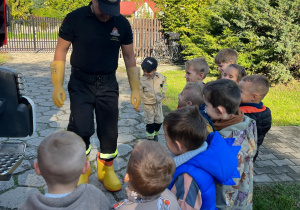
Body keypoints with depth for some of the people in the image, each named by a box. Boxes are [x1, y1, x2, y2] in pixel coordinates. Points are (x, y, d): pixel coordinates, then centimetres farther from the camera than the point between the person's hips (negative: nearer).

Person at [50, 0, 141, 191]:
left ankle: (107, 170, 28)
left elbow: (129, 57, 6)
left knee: (109, 131, 5)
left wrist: (135, 89, 2)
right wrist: (57, 86, -10)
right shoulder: (75, 19, -7)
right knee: (81, 129, -11)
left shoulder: (122, 24, -2)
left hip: (108, 84, 2)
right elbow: (61, 51, -2)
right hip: (81, 84, -1)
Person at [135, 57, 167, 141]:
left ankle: (155, 133, 37)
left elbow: (164, 83, 14)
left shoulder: (160, 77, -10)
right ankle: (150, 137, 19)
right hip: (148, 105, -3)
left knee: (159, 121, 12)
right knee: (149, 122, 3)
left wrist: (163, 93, 9)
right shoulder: (142, 80, -18)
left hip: (158, 103, 3)